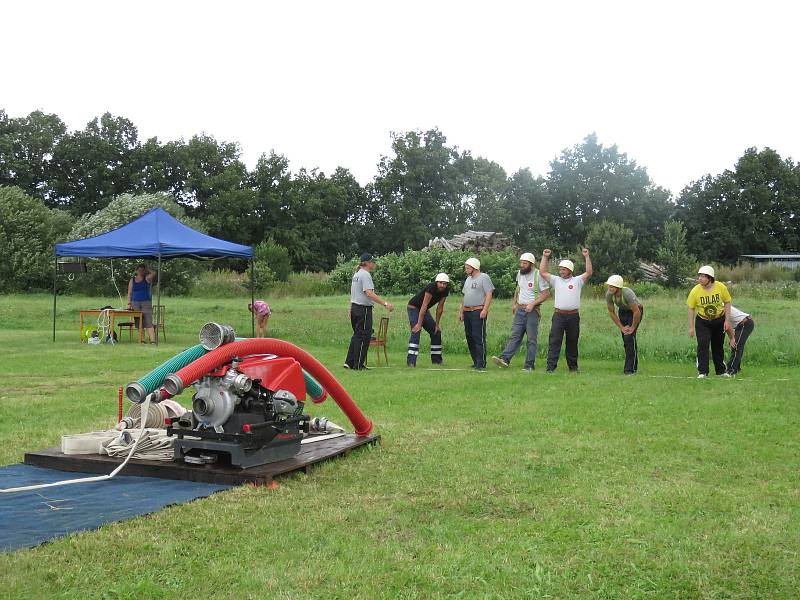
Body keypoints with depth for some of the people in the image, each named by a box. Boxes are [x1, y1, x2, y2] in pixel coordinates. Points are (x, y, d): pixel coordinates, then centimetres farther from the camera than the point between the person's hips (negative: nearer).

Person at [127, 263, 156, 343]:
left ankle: (152, 340, -19)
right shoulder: (132, 280, 13)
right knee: (139, 323, 2)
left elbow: (154, 273, -15)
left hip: (146, 303, -3)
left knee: (148, 323, -12)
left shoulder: (147, 278, 5)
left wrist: (147, 270, 2)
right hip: (135, 303, 3)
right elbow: (129, 293, 12)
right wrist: (129, 303, 2)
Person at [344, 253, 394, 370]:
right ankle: (358, 365, -1)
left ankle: (349, 362, 16)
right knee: (363, 337, -4)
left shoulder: (356, 274, 16)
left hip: (354, 307, 10)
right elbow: (369, 293, -26)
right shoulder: (365, 275, -14)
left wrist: (351, 310, 25)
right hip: (364, 309, -10)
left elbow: (352, 294, 20)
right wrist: (385, 303, -32)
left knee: (357, 335, 15)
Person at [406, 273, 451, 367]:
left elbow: (440, 308, -3)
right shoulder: (431, 288, -31)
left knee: (436, 332, 7)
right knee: (416, 332, -22)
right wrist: (419, 324, -31)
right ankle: (411, 361, -26)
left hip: (424, 310, 8)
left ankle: (436, 360, 17)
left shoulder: (445, 291, -10)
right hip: (414, 307, -8)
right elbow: (424, 306, -31)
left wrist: (437, 324, -2)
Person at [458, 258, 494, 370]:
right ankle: (475, 362, 14)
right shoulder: (468, 279, 21)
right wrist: (461, 311, 20)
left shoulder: (484, 277, -4)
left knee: (479, 337, -10)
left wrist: (485, 310, -20)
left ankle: (481, 363, -9)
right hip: (467, 312, 9)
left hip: (478, 312, -9)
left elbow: (489, 295, -11)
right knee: (469, 337, 8)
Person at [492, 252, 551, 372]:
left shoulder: (538, 275, -11)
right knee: (514, 336, -3)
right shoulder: (520, 273, 10)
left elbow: (546, 293, -12)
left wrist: (532, 304, -18)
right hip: (520, 310, 6)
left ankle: (529, 366, 1)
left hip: (533, 311, -6)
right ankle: (505, 359, -14)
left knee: (531, 339, -1)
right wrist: (514, 303, 19)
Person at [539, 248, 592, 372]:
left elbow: (589, 273, -7)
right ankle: (551, 367, -9)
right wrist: (545, 257, 1)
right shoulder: (556, 280, 10)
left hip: (573, 316, 0)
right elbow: (542, 272, 6)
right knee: (554, 341, -7)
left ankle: (573, 366, 21)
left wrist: (587, 257, -12)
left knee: (572, 342, 10)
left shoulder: (577, 281, 5)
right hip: (558, 315, 0)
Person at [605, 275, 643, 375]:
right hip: (623, 311, 6)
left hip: (635, 311, -6)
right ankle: (634, 366, 22)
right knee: (625, 339, 5)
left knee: (629, 338, -19)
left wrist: (632, 328, -19)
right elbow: (611, 312, -7)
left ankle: (629, 369, -16)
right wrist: (621, 327, -7)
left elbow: (637, 312, -31)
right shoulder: (608, 294, -21)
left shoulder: (627, 293, -38)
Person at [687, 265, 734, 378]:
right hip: (702, 322, -1)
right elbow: (691, 309, -8)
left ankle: (721, 370, 29)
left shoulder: (721, 287, -14)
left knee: (718, 346, 14)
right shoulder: (695, 291, -17)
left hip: (719, 321, 1)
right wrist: (691, 327, -8)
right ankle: (702, 372, -9)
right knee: (702, 345, -15)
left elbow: (727, 303, -2)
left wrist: (727, 321, -6)